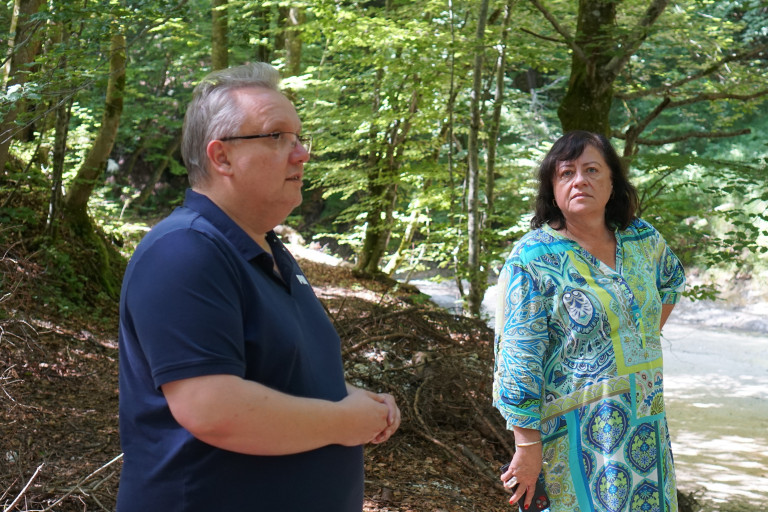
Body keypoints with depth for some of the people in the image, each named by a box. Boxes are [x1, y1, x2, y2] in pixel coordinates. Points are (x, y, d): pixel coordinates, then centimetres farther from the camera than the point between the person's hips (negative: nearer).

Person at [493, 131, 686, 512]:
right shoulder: (534, 257, -12)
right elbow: (518, 356, -15)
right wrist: (527, 445, -17)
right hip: (575, 434, -5)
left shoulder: (643, 240, 5)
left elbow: (671, 279, 28)